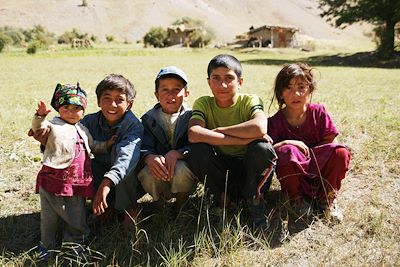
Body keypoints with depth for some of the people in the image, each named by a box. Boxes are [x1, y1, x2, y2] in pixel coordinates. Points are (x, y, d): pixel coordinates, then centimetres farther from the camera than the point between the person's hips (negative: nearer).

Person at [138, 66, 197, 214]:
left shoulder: (191, 117, -1)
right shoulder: (149, 119, 5)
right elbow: (144, 147, -7)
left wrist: (177, 154, -32)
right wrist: (150, 158, -32)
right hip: (159, 171, 1)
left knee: (181, 170, -34)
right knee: (147, 173, -31)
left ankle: (181, 202, -1)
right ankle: (159, 202, 3)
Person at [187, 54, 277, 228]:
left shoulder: (250, 101, -10)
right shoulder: (203, 104, -6)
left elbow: (260, 128, -34)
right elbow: (193, 134, -28)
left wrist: (219, 130, -24)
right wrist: (241, 140, -32)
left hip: (249, 170, -1)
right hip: (220, 171, 1)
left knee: (262, 148, -31)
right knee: (197, 150, -27)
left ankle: (253, 199, -2)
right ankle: (218, 195, 2)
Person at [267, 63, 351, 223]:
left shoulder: (319, 112, -2)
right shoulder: (275, 122, -8)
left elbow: (331, 142, -2)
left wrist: (311, 153, -17)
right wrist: (285, 143, -29)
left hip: (319, 170, 2)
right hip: (294, 177, -2)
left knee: (341, 152, -28)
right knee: (286, 152, -34)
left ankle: (327, 197, 0)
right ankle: (296, 198, -6)